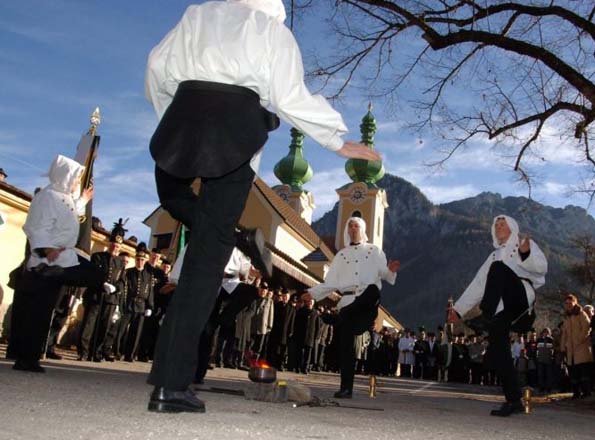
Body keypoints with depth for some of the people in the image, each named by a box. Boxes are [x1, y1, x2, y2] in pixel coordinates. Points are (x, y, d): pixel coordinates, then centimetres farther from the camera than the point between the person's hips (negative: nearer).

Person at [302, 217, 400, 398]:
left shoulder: (374, 251, 17)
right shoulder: (341, 255, 23)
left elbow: (384, 274, 6)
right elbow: (331, 282, 17)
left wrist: (390, 270, -17)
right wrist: (312, 293, 7)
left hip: (367, 300, -2)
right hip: (347, 301, 2)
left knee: (373, 289, -39)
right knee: (345, 343, -6)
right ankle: (346, 388, -1)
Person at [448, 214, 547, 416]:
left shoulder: (524, 243, 15)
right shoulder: (495, 255, 31)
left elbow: (541, 267, -5)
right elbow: (478, 284, 27)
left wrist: (526, 254, -27)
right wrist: (459, 309, 21)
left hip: (520, 297, -5)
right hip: (501, 308, 6)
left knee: (499, 267, -32)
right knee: (497, 352, -8)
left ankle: (486, 317, -40)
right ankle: (513, 401, -2)